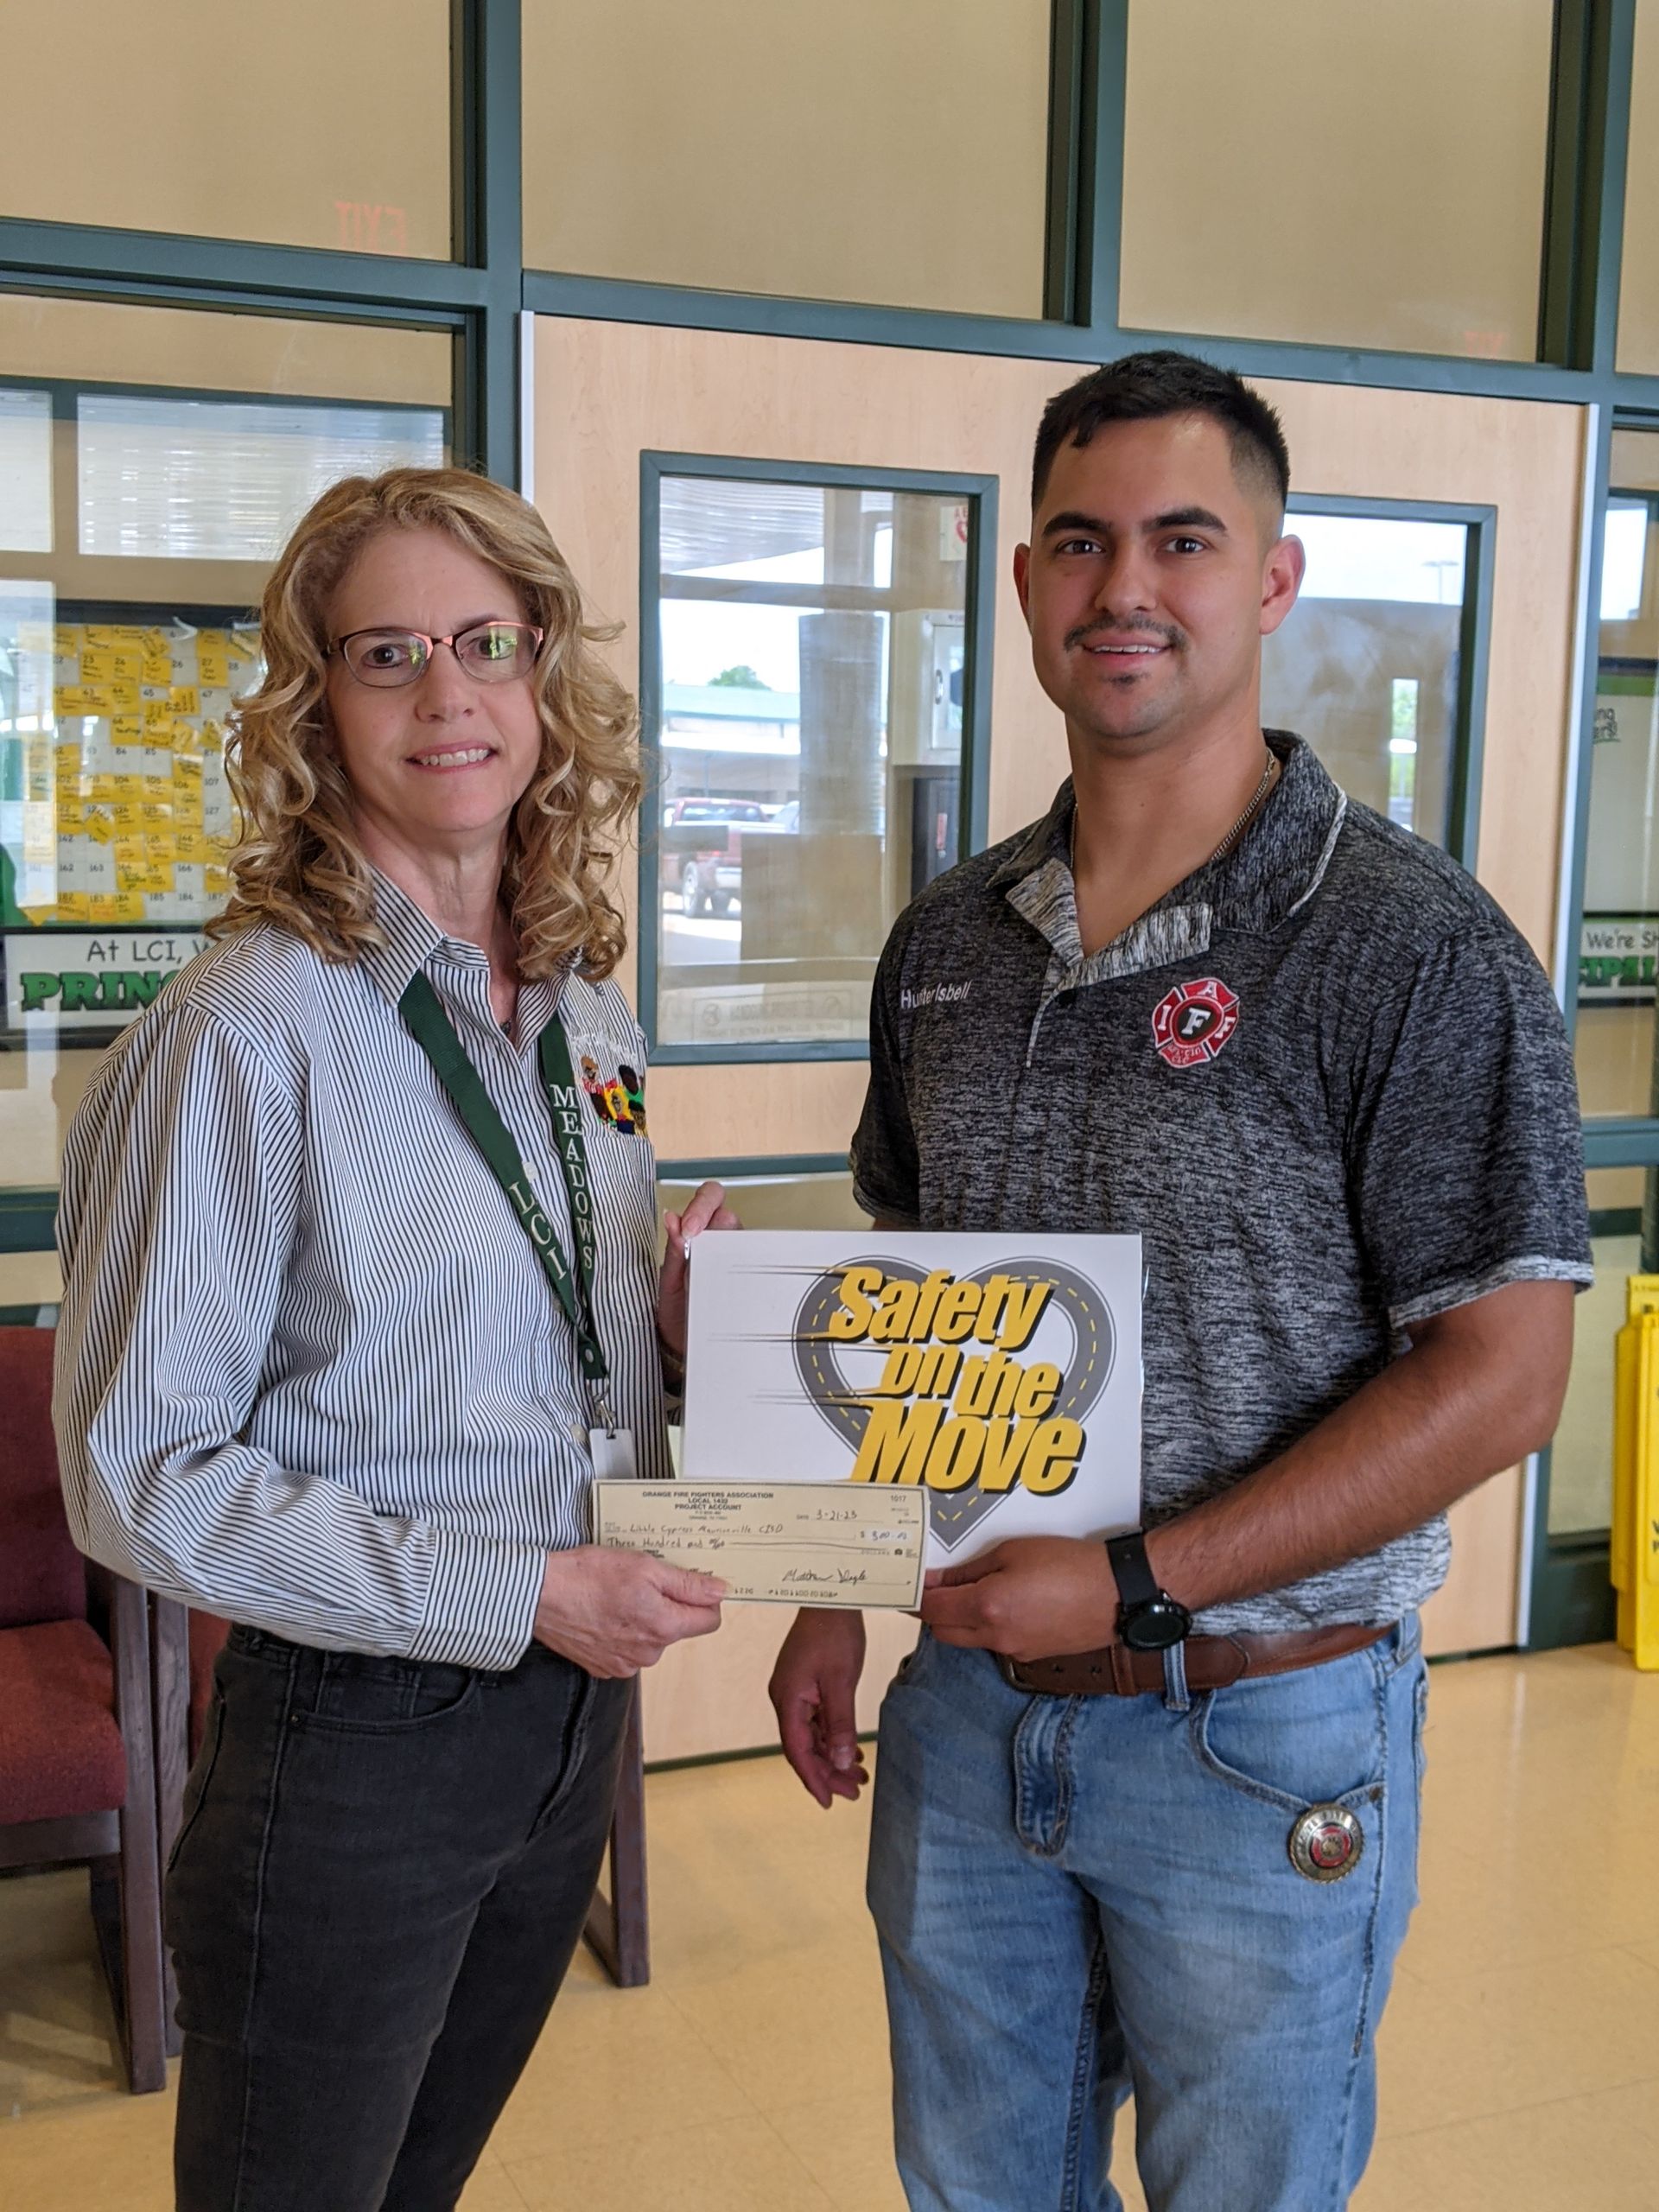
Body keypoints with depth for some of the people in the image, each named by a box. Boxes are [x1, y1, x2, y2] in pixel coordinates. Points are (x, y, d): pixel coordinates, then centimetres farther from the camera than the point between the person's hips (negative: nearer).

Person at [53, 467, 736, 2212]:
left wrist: (674, 1333, -6)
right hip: (352, 1744, -6)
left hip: (573, 1718, 6)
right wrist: (516, 1592, -22)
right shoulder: (251, 1028, -18)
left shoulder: (585, 1006, 3)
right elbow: (139, 1474, -18)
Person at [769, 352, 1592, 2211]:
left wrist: (1137, 1586, -20)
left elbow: (1498, 1377, -17)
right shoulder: (946, 942, 3)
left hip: (1259, 1730, -4)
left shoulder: (1415, 946, -15)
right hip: (966, 1708, 5)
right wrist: (835, 1597, 6)